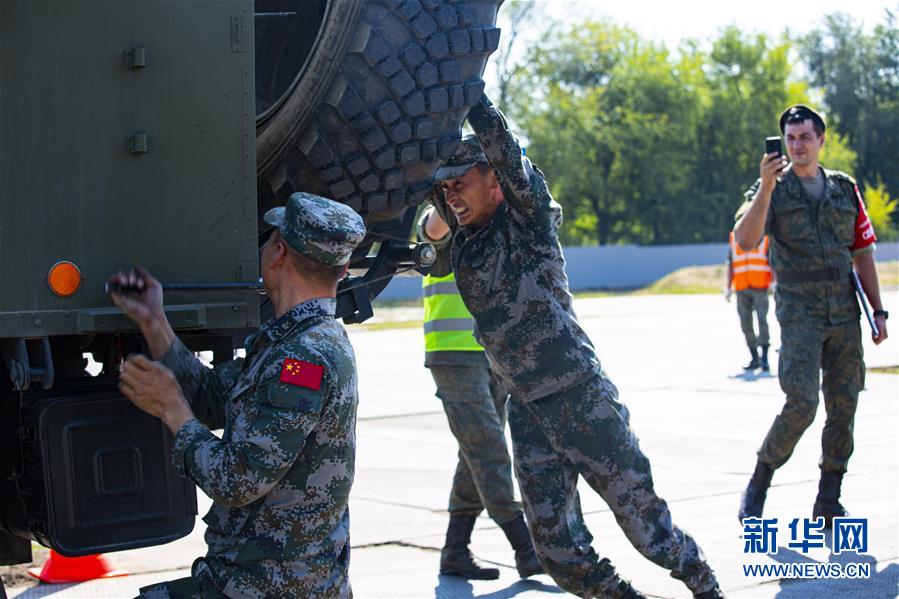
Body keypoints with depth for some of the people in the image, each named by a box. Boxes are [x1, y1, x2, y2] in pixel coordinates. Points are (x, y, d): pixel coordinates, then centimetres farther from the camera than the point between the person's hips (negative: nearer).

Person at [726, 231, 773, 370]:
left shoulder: (765, 236, 6)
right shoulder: (734, 238, 14)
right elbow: (730, 265, 16)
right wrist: (729, 288, 11)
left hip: (760, 287, -3)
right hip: (741, 288, 3)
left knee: (762, 320, -14)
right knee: (746, 323, 2)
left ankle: (764, 358, -10)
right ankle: (755, 359, 10)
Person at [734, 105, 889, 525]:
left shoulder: (845, 189, 12)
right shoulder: (772, 190, 1)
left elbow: (863, 253, 14)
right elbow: (745, 240, -16)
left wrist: (878, 311, 9)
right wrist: (766, 186, -26)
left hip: (845, 313, 4)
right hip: (799, 313, -4)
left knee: (844, 407, 3)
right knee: (802, 403, -16)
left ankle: (828, 503, 13)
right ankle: (758, 485, 1)